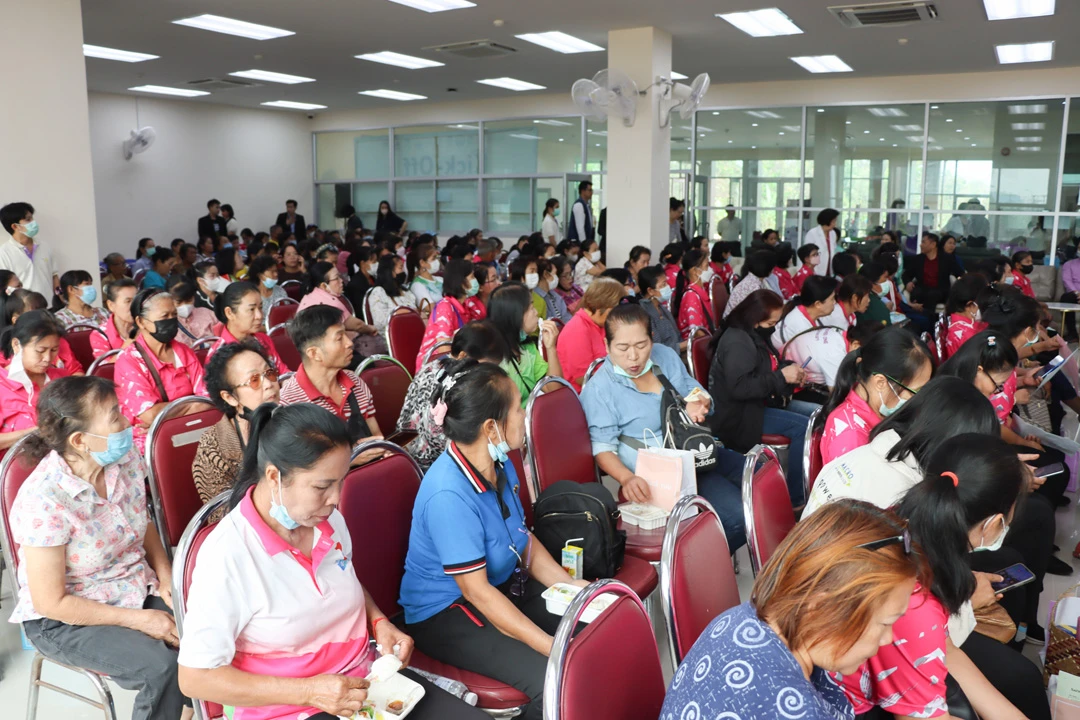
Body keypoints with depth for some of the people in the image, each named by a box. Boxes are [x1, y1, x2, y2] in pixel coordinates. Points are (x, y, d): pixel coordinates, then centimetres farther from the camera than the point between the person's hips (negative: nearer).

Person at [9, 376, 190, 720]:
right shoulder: (43, 502, -27)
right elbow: (51, 602, -19)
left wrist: (165, 573, -7)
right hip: (66, 619, -6)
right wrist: (139, 619, -19)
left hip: (136, 590, 6)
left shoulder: (126, 461, -10)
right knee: (163, 667, -25)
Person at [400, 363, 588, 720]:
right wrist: (553, 648, -26)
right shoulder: (449, 495, -30)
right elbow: (476, 591, -26)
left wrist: (569, 585, -4)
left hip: (505, 586, 9)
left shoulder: (500, 464, -3)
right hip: (447, 614, -8)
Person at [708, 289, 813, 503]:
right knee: (804, 427, -23)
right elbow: (739, 387, -28)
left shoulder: (756, 336, 11)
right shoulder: (737, 341, -19)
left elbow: (770, 367, 27)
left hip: (763, 403, 10)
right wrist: (781, 377, -23)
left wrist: (790, 368, 5)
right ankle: (793, 498, -14)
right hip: (740, 415, -10)